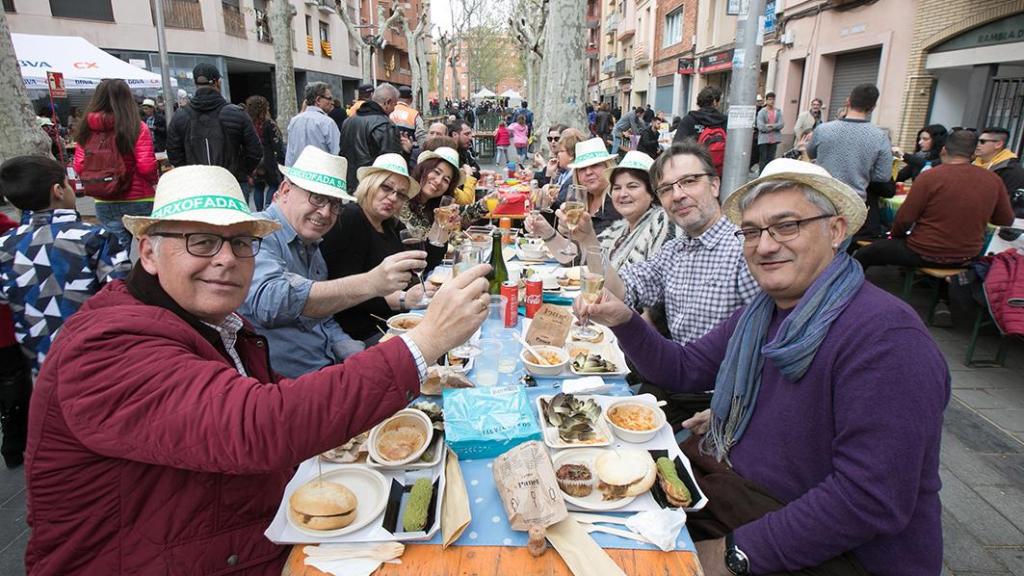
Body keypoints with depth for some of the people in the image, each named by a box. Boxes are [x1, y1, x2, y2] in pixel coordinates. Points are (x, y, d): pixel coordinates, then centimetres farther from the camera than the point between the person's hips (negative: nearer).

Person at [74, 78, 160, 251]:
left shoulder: (87, 130, 0)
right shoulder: (137, 128, -11)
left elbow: (79, 167, 2)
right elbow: (146, 167, -14)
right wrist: (155, 180, 5)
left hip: (104, 204, 4)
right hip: (139, 201, -4)